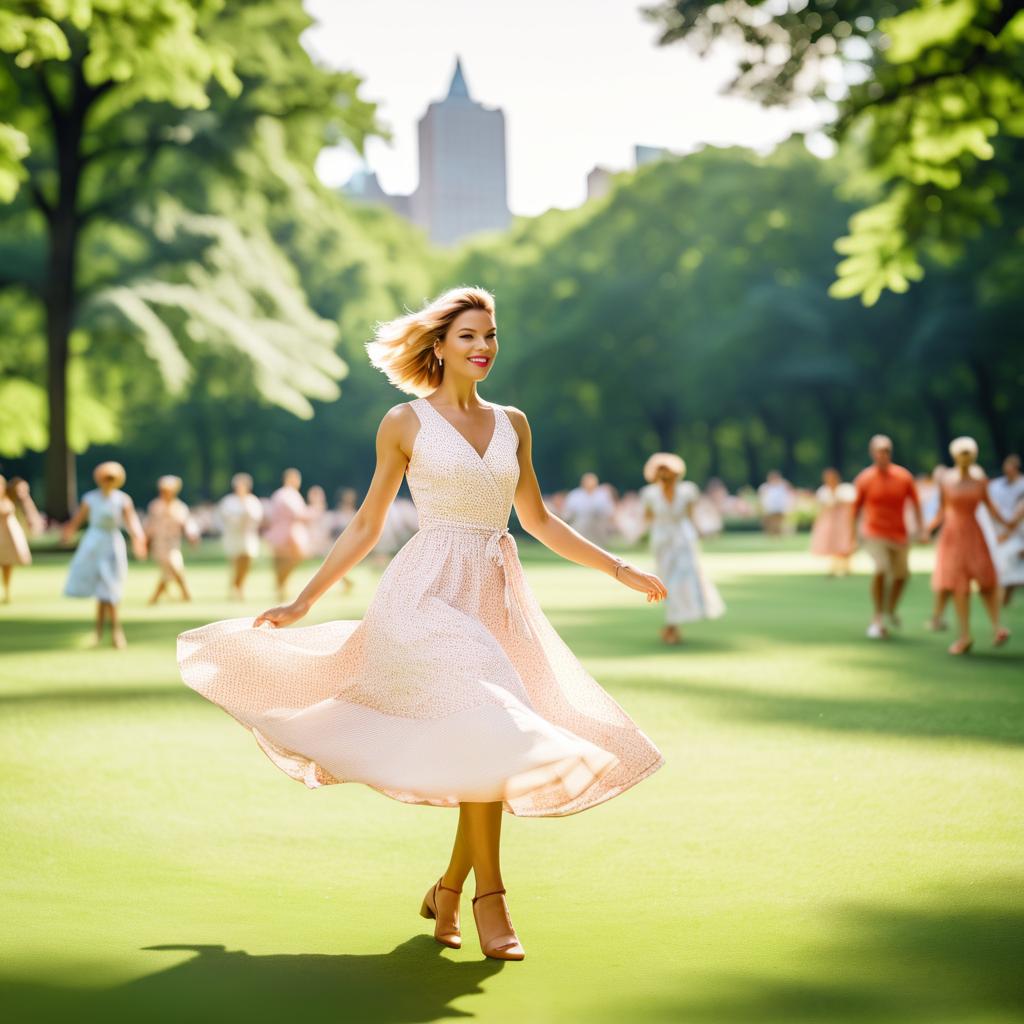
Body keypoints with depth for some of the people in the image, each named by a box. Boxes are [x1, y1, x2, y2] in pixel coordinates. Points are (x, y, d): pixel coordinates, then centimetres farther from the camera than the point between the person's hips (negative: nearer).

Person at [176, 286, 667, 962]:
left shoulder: (512, 424, 13)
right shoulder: (405, 423, 2)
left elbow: (537, 518, 21)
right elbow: (366, 527, 6)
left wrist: (619, 570, 20)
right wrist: (303, 602, 3)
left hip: (499, 595, 5)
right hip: (432, 591, -5)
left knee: (501, 752, 2)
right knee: (481, 734, -18)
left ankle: (447, 889, 19)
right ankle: (489, 896, -6)